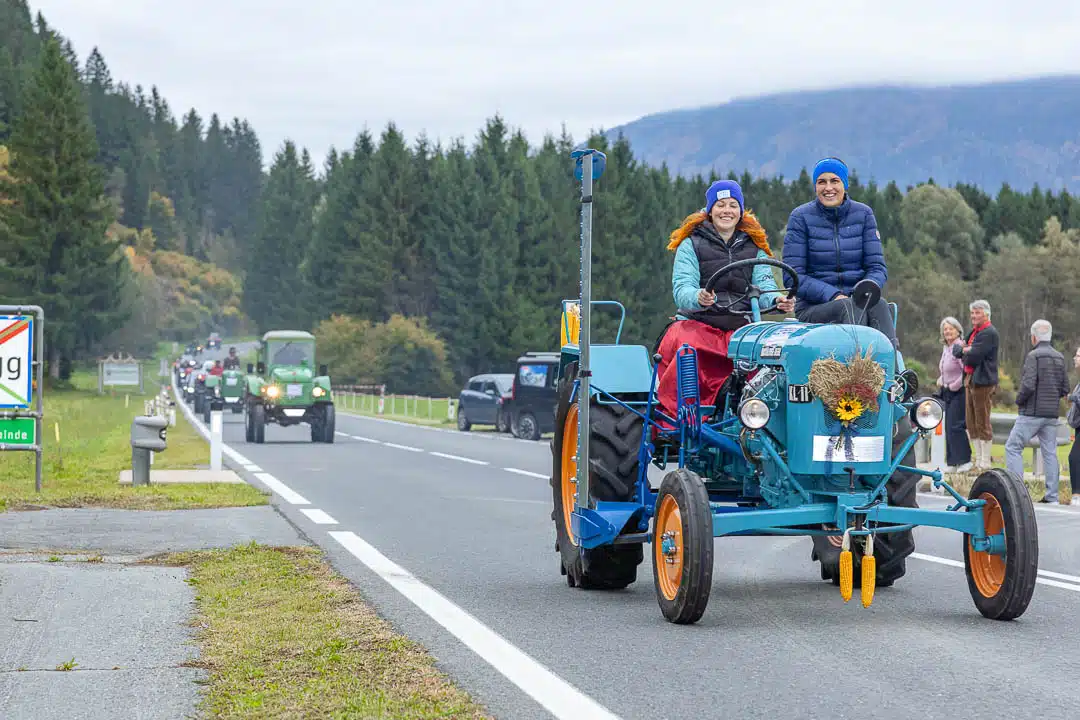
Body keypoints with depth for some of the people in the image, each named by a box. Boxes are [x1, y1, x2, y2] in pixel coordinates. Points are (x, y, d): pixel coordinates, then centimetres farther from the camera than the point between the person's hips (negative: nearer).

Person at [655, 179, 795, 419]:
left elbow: (764, 287, 6)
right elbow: (681, 288, -6)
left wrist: (777, 300, -19)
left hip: (742, 326, 3)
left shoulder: (753, 246, 18)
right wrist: (698, 298, -30)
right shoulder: (691, 244, 7)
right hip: (697, 323, -2)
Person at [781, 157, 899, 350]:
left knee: (878, 304, -32)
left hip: (857, 301, 2)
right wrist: (833, 296, -19)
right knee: (849, 307, -34)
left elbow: (877, 267, 6)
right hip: (813, 308, -2)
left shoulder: (863, 214, 8)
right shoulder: (801, 217, -1)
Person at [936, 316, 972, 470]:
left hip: (959, 392, -9)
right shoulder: (945, 348, 13)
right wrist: (941, 380, 10)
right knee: (949, 427, 9)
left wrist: (954, 386, -17)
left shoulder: (960, 347, -15)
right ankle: (953, 462, 14)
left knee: (955, 426, -13)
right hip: (948, 393, 9)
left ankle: (964, 460, -9)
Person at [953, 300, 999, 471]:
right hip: (970, 380, 9)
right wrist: (965, 350, -5)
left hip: (982, 382, -9)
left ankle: (985, 463, 0)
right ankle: (979, 459, 19)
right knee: (971, 424, 12)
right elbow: (956, 350, 15)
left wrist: (964, 351, -1)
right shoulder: (974, 331, 18)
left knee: (982, 424, -5)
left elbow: (974, 356, -20)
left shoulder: (989, 333, -12)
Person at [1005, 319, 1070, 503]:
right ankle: (1052, 496, 6)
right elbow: (1065, 388, 12)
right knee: (1050, 452, 8)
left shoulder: (1033, 356, -12)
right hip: (1052, 415, 7)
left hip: (1032, 413, -7)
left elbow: (1028, 385, -20)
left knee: (1013, 447, 0)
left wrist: (1019, 400, -3)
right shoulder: (1059, 358, 10)